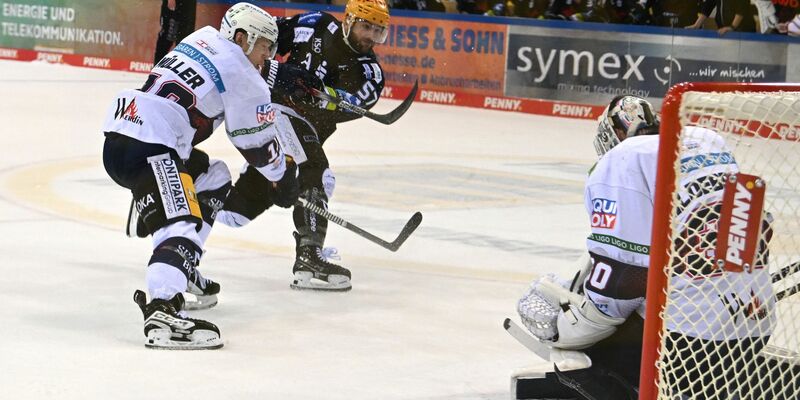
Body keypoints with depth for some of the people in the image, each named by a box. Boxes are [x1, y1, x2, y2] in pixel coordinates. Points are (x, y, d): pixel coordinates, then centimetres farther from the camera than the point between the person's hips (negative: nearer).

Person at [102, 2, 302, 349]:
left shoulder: (202, 39, 22)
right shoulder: (242, 76, -2)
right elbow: (257, 141, 7)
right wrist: (282, 176, 26)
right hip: (146, 149, -10)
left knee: (213, 177, 27)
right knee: (182, 225, -22)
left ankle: (181, 271, 29)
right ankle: (162, 311, -45)